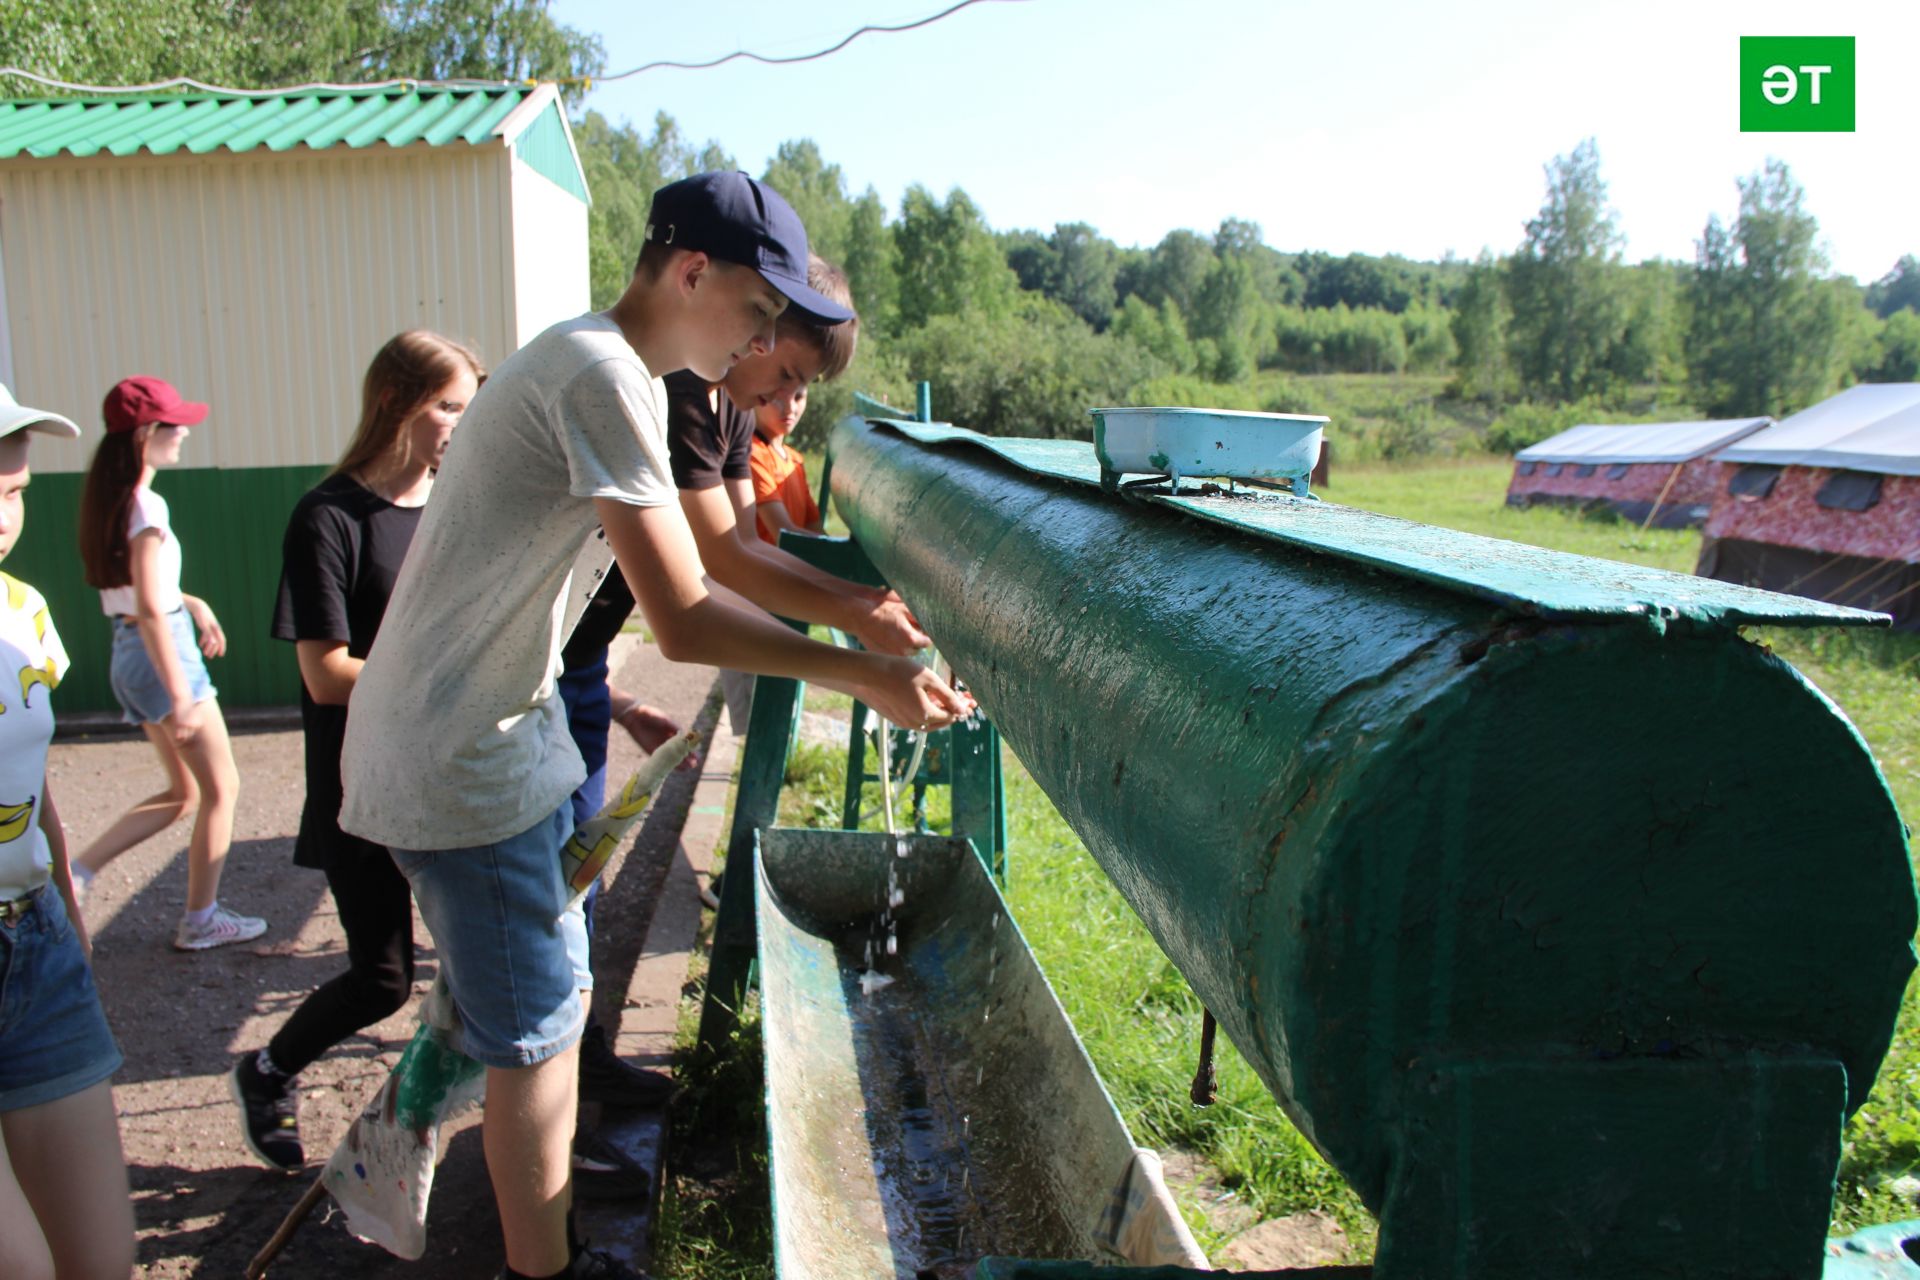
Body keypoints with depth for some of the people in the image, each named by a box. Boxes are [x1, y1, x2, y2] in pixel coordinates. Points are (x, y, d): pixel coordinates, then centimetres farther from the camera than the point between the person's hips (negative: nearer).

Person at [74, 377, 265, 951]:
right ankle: (201, 920, 15)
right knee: (221, 788, 6)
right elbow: (150, 611, -23)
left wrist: (193, 603, 15)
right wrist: (181, 697, -22)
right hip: (163, 653, -9)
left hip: (129, 657, 9)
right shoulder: (147, 505, -20)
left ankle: (76, 871, 14)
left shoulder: (109, 496, 7)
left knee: (185, 791, 20)